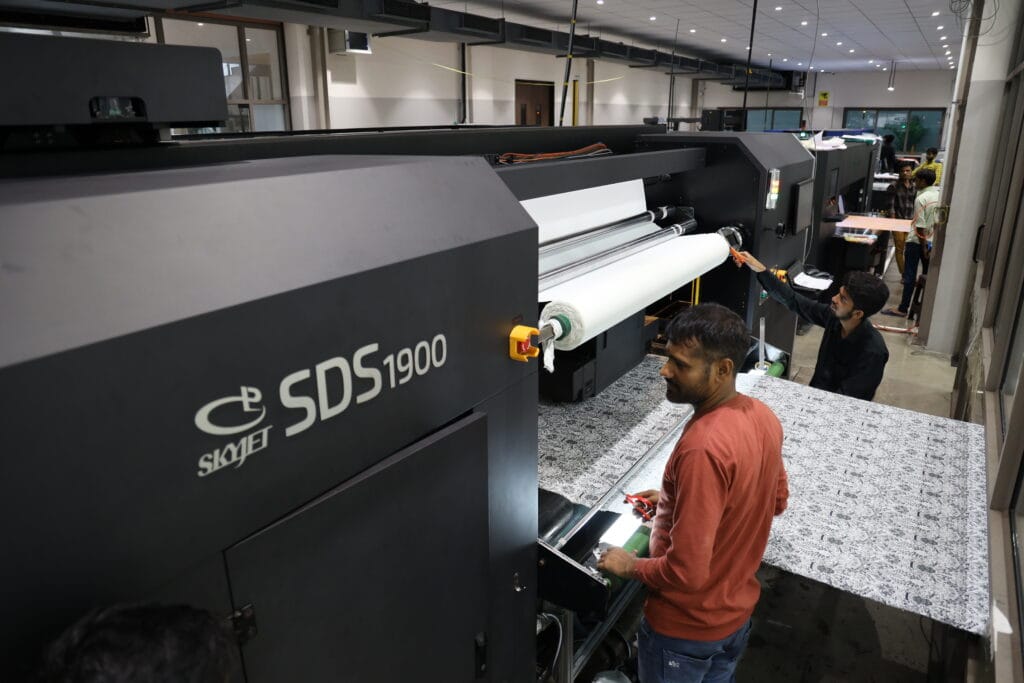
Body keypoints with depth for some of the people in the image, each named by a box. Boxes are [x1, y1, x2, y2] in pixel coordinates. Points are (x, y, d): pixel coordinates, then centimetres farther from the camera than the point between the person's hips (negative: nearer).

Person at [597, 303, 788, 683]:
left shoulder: (702, 448, -35)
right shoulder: (763, 417, -8)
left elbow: (687, 571, -33)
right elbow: (776, 501, 9)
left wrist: (630, 566, -13)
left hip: (687, 627, -7)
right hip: (738, 610, 8)